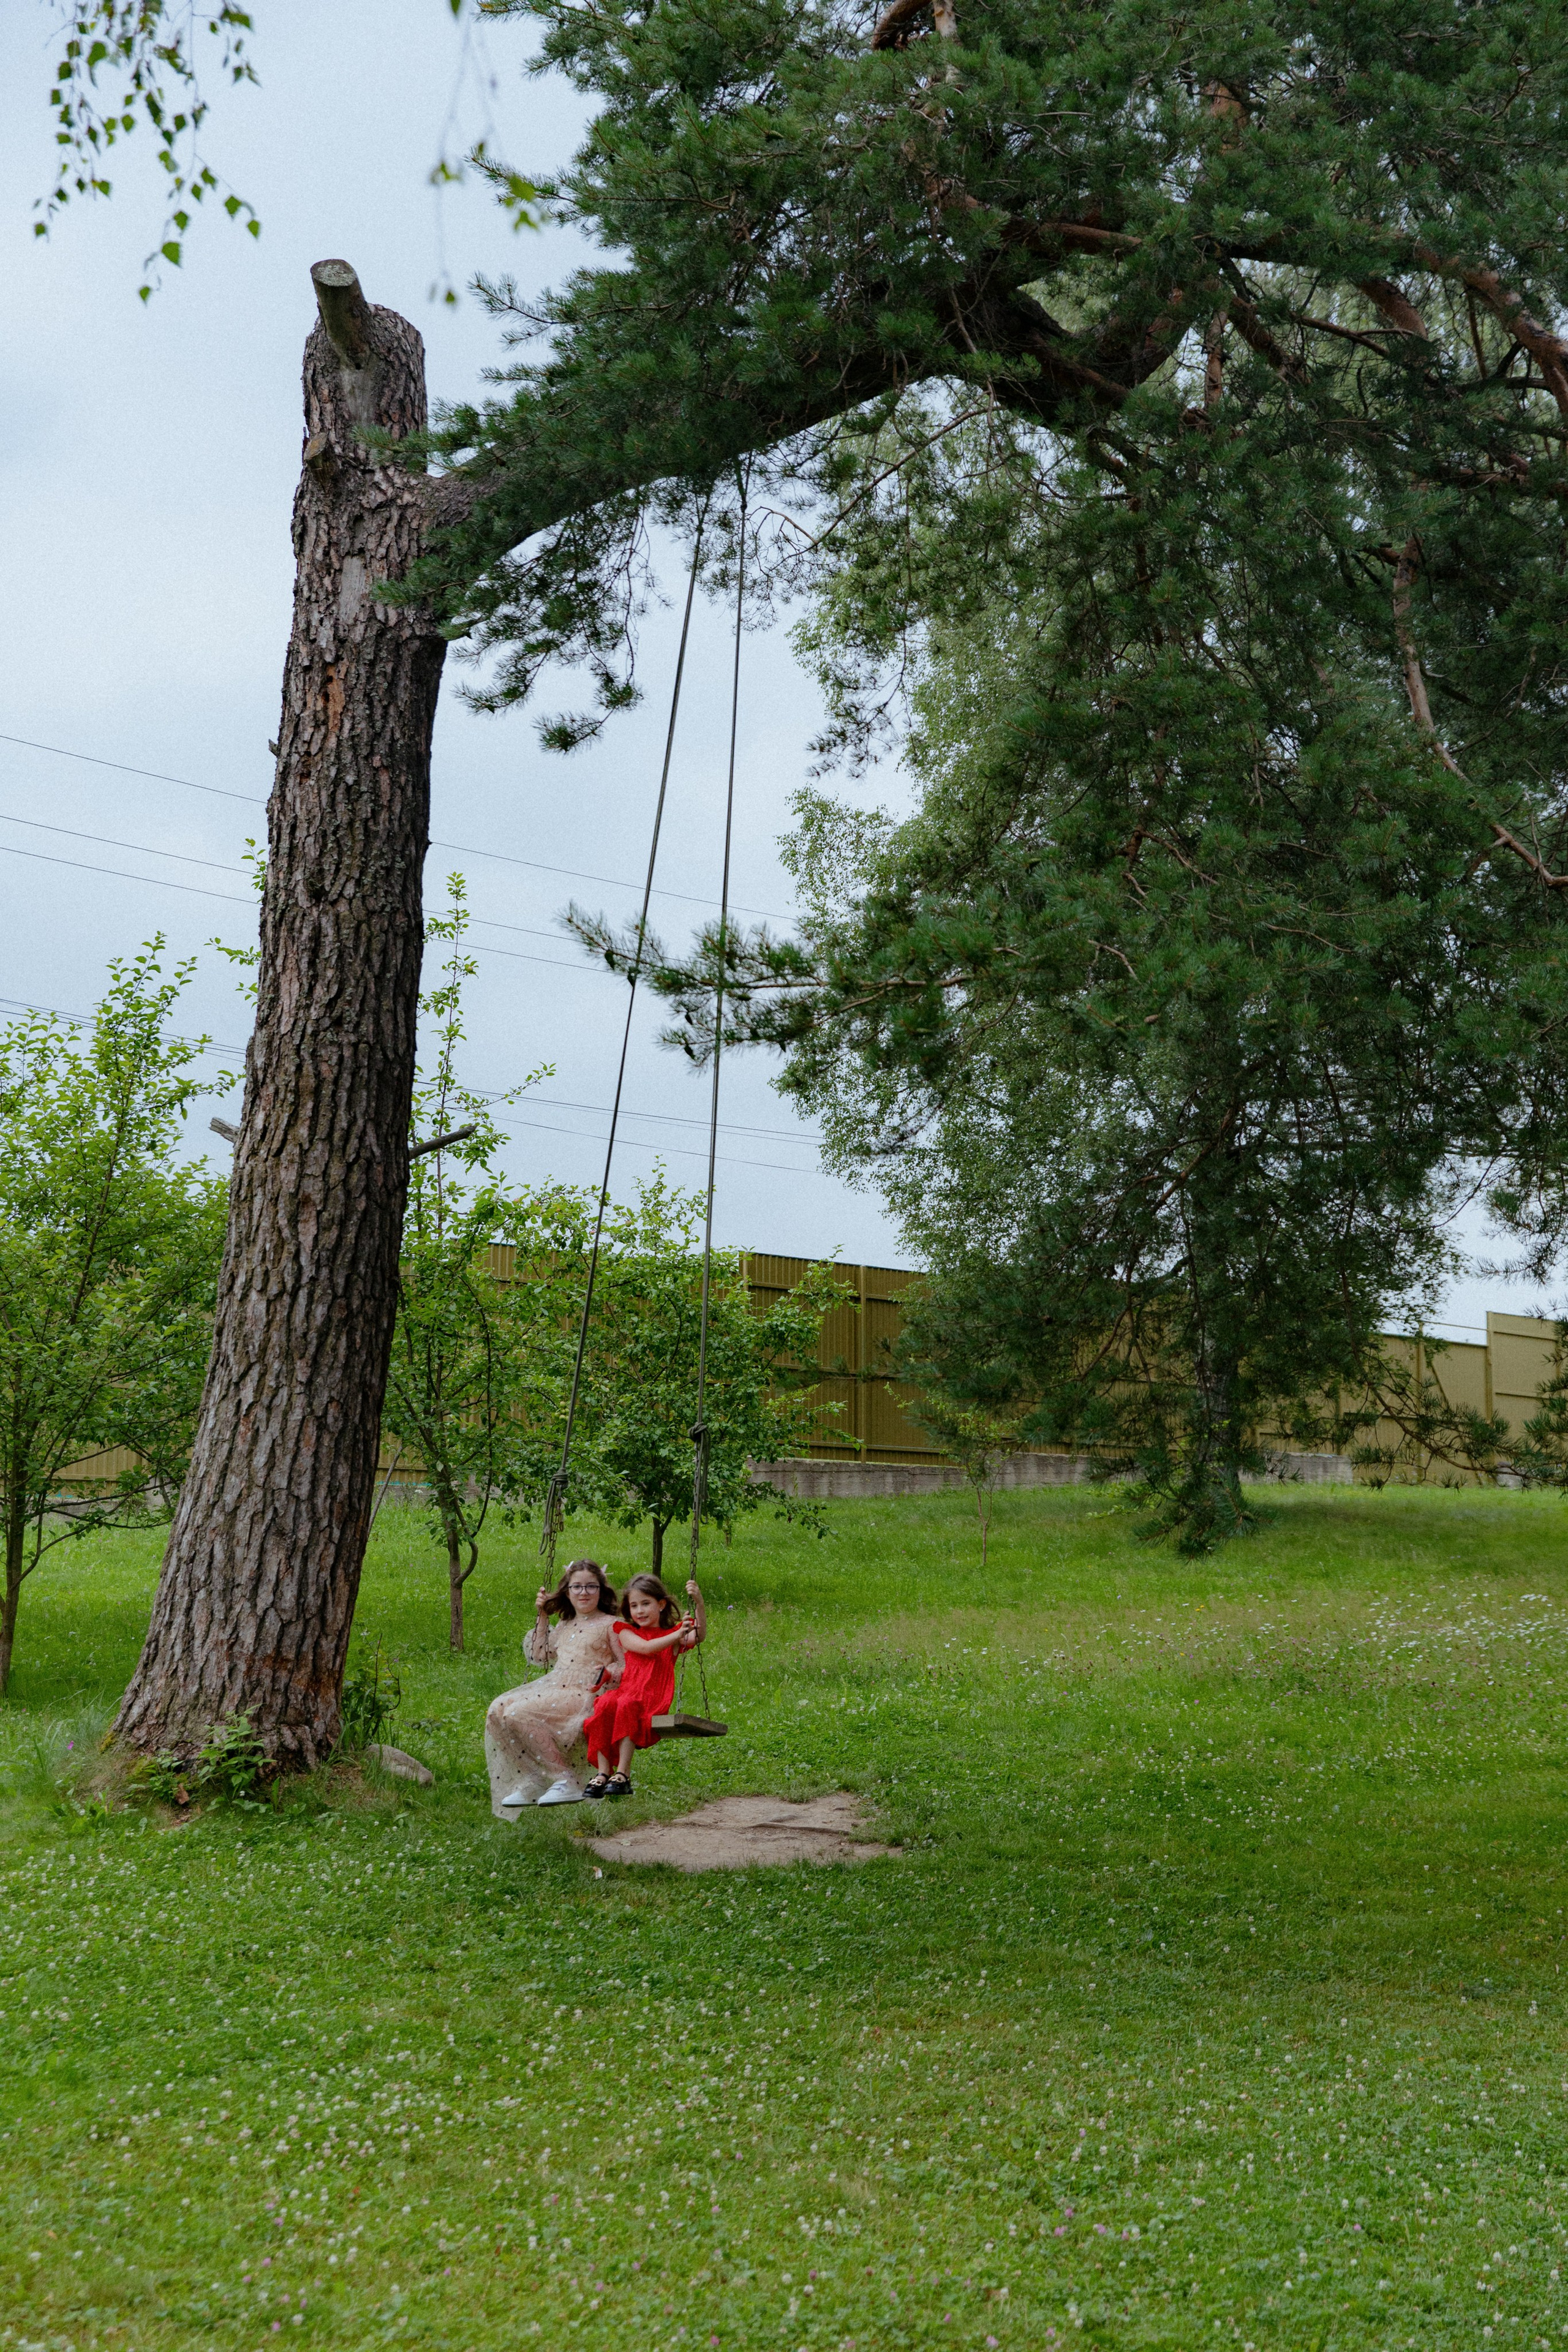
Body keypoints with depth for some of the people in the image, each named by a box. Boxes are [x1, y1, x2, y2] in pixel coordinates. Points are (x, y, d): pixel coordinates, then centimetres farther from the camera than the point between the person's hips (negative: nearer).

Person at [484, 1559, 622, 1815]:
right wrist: (542, 1617, 25)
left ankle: (566, 1781, -24)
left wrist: (609, 1673, -22)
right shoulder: (564, 1626, 23)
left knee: (520, 1713, -28)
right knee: (499, 1709, -14)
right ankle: (530, 1781, -11)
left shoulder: (610, 1625, 2)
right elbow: (540, 1657, 30)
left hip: (583, 1695, -8)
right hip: (552, 1688, 8)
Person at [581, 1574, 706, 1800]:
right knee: (606, 1704, -33)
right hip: (626, 1691, 2)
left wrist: (699, 1602, -21)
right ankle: (602, 1773, -32)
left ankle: (623, 1774, -37)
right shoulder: (627, 1633, 18)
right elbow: (646, 1648, -3)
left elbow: (699, 1635, -6)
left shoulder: (673, 1635, 16)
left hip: (653, 1700, -2)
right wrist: (678, 1635, -12)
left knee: (627, 1705, -35)